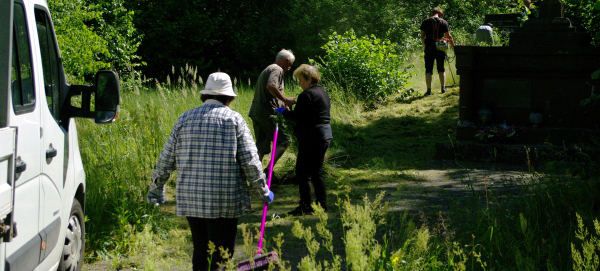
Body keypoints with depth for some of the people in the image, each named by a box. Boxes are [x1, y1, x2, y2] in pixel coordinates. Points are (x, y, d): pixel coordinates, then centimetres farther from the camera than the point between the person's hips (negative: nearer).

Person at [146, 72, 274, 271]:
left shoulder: (185, 118, 9)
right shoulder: (233, 119, -1)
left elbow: (165, 161, 12)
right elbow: (250, 161, -5)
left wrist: (156, 189, 25)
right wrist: (263, 190, 8)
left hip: (190, 200, 4)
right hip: (224, 200, -4)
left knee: (200, 250, 14)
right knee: (222, 254, 1)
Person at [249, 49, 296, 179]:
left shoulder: (267, 69, 26)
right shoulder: (277, 70, -6)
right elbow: (271, 86, -26)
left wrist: (281, 104, 27)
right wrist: (285, 100, -19)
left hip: (255, 110, 10)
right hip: (267, 112, -10)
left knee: (262, 145, 12)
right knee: (284, 140, -4)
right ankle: (269, 169, -14)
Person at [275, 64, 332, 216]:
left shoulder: (307, 94, -14)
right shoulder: (322, 93, 17)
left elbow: (297, 116, -16)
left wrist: (283, 111, 2)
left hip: (312, 139, -10)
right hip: (325, 136, 10)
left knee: (302, 171, -4)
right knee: (316, 171, 15)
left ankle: (306, 206, -6)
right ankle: (322, 205, 16)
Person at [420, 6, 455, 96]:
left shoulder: (425, 22, 5)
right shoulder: (444, 22, 4)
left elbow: (422, 37, 5)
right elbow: (449, 37, 3)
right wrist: (454, 48, 11)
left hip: (429, 48, 0)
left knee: (428, 69, 1)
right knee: (441, 69, 13)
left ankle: (429, 90, -5)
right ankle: (443, 88, 8)